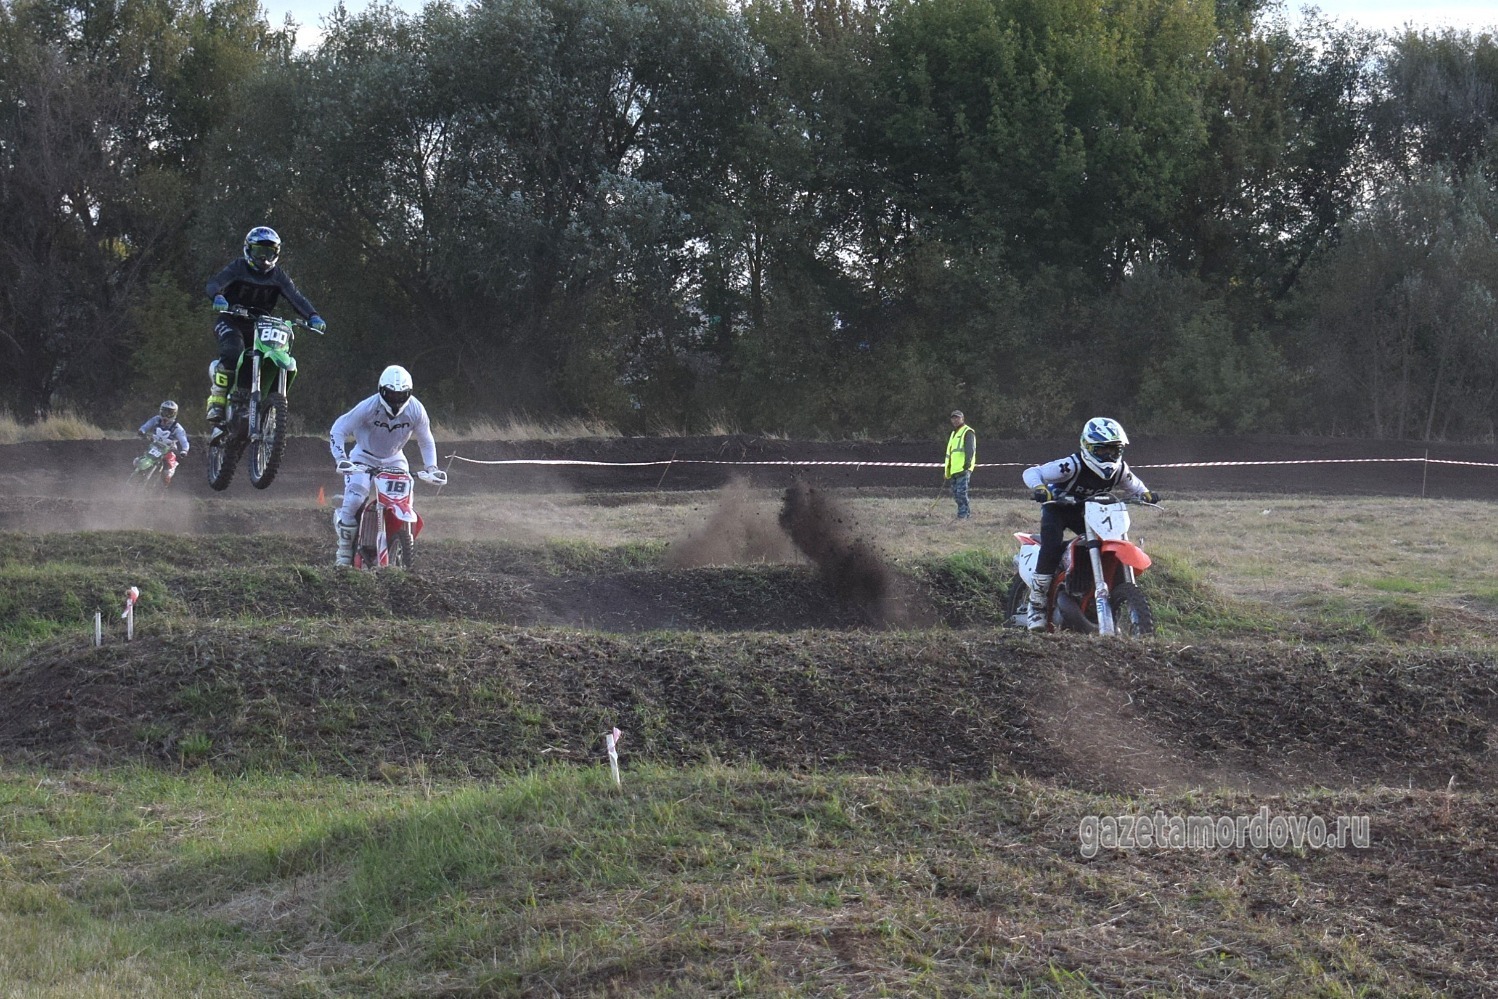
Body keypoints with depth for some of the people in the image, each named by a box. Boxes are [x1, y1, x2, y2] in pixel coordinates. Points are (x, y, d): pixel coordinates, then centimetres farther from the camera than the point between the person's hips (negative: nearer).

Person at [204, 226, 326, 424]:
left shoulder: (277, 275, 6)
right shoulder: (238, 267, -4)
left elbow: (296, 297, -6)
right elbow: (215, 283, -19)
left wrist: (312, 316, -25)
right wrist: (218, 296, -44)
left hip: (260, 324, 4)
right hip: (231, 321, -4)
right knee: (232, 350, -33)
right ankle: (216, 401, -30)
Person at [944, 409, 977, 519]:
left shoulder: (968, 432, -2)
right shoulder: (954, 433, 26)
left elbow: (970, 448, -15)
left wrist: (968, 462, -29)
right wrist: (946, 468, 30)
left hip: (963, 469, -9)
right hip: (953, 469, 9)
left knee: (961, 492, -14)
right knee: (955, 493, 9)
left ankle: (963, 514, -11)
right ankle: (967, 511, 20)